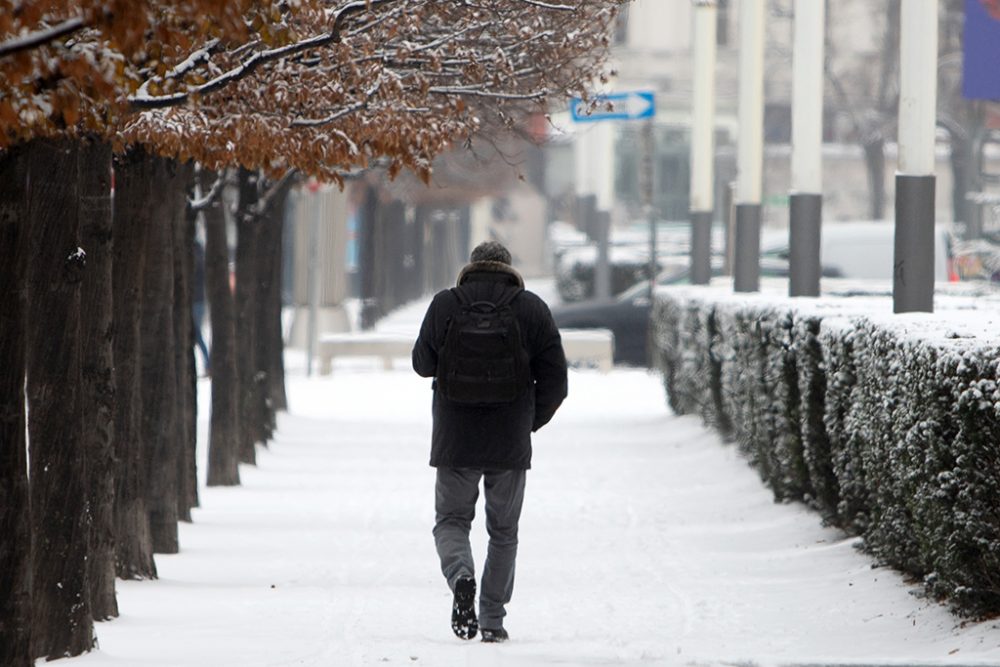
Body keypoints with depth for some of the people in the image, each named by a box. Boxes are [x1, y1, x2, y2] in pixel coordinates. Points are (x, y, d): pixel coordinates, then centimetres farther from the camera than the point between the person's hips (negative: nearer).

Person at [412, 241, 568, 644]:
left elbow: (423, 364, 5)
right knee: (503, 530, 13)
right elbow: (555, 379, -2)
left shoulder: (444, 305, -3)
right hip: (510, 444, 1)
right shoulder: (532, 309, -1)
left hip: (455, 442, -1)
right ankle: (493, 619, 9)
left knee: (451, 520, 12)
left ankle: (461, 576, -18)